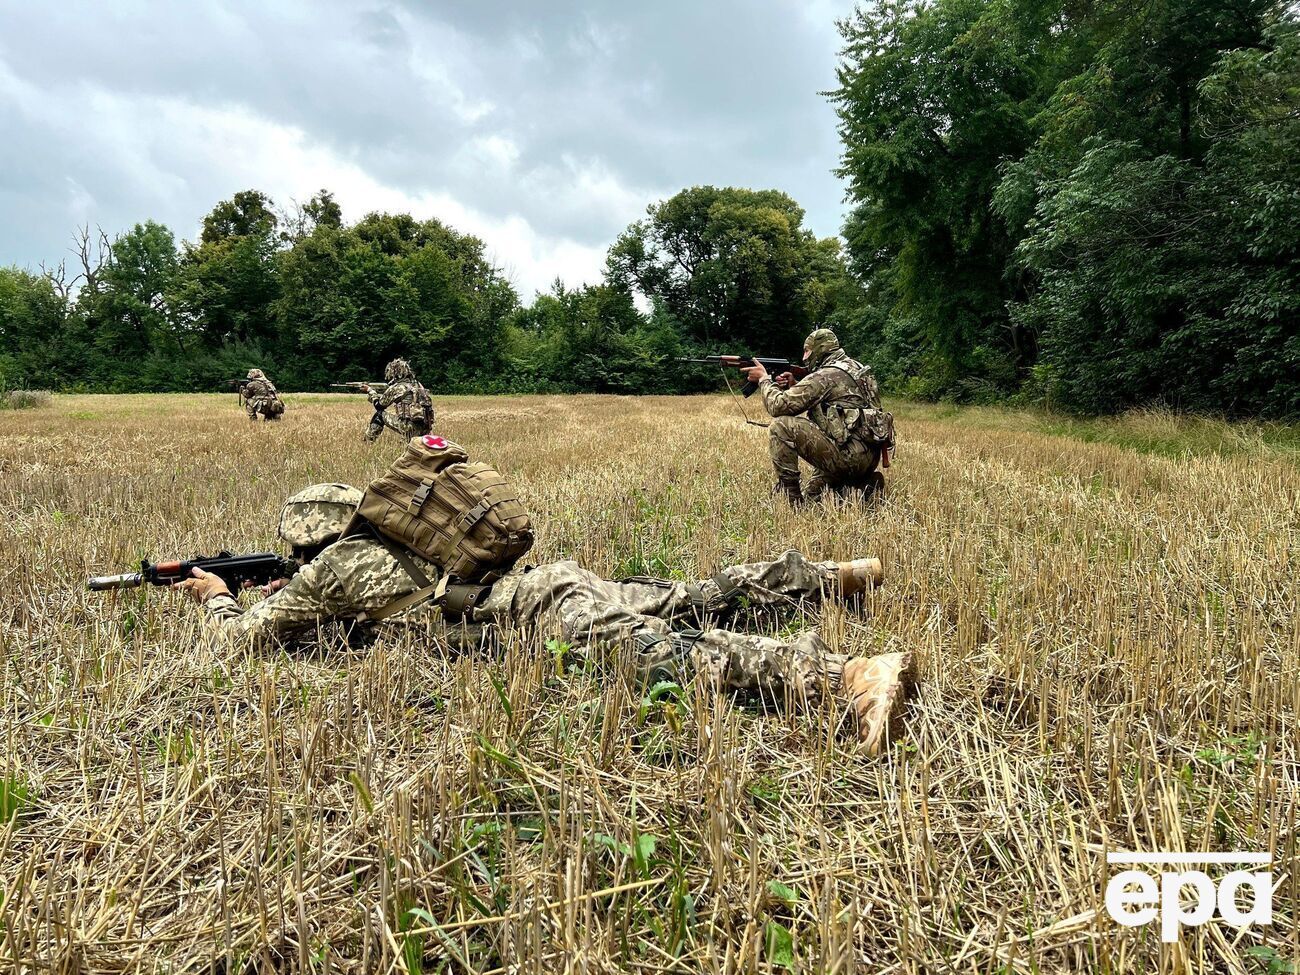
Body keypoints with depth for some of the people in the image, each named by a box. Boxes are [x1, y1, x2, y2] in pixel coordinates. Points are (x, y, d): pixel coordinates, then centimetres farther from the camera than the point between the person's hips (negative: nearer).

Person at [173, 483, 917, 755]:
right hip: (545, 582, 9)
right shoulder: (380, 544, 28)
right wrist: (297, 595, 44)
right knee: (695, 602, 16)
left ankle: (846, 678, -46)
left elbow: (248, 637, 12)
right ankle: (827, 576, 21)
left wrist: (218, 598, 32)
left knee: (664, 651, -28)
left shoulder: (333, 567, 5)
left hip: (540, 611, -9)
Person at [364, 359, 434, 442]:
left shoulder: (396, 388, -4)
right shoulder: (417, 385, 14)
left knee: (380, 414, 10)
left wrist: (370, 391, 27)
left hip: (410, 430, -6)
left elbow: (379, 405, 10)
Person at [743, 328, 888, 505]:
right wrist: (792, 386, 15)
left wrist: (764, 378, 4)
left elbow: (778, 405, -12)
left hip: (849, 455, -10)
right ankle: (862, 484, 8)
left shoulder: (825, 376, -10)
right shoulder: (853, 368, 19)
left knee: (780, 426, -11)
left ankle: (789, 496, -7)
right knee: (809, 497, 23)